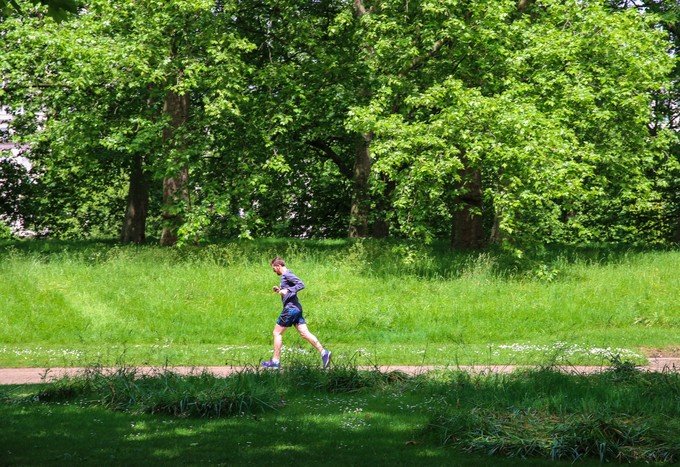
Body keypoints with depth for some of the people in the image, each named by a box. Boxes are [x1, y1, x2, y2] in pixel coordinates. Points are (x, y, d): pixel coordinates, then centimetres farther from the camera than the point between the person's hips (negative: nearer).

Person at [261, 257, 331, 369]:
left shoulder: (287, 275, -12)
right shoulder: (285, 276, 17)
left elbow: (301, 284, -22)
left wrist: (287, 290, -23)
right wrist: (280, 289, 13)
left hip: (290, 308, -10)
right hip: (296, 309, 10)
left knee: (277, 333, 1)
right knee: (304, 333, 4)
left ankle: (275, 361, 4)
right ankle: (323, 352, -5)